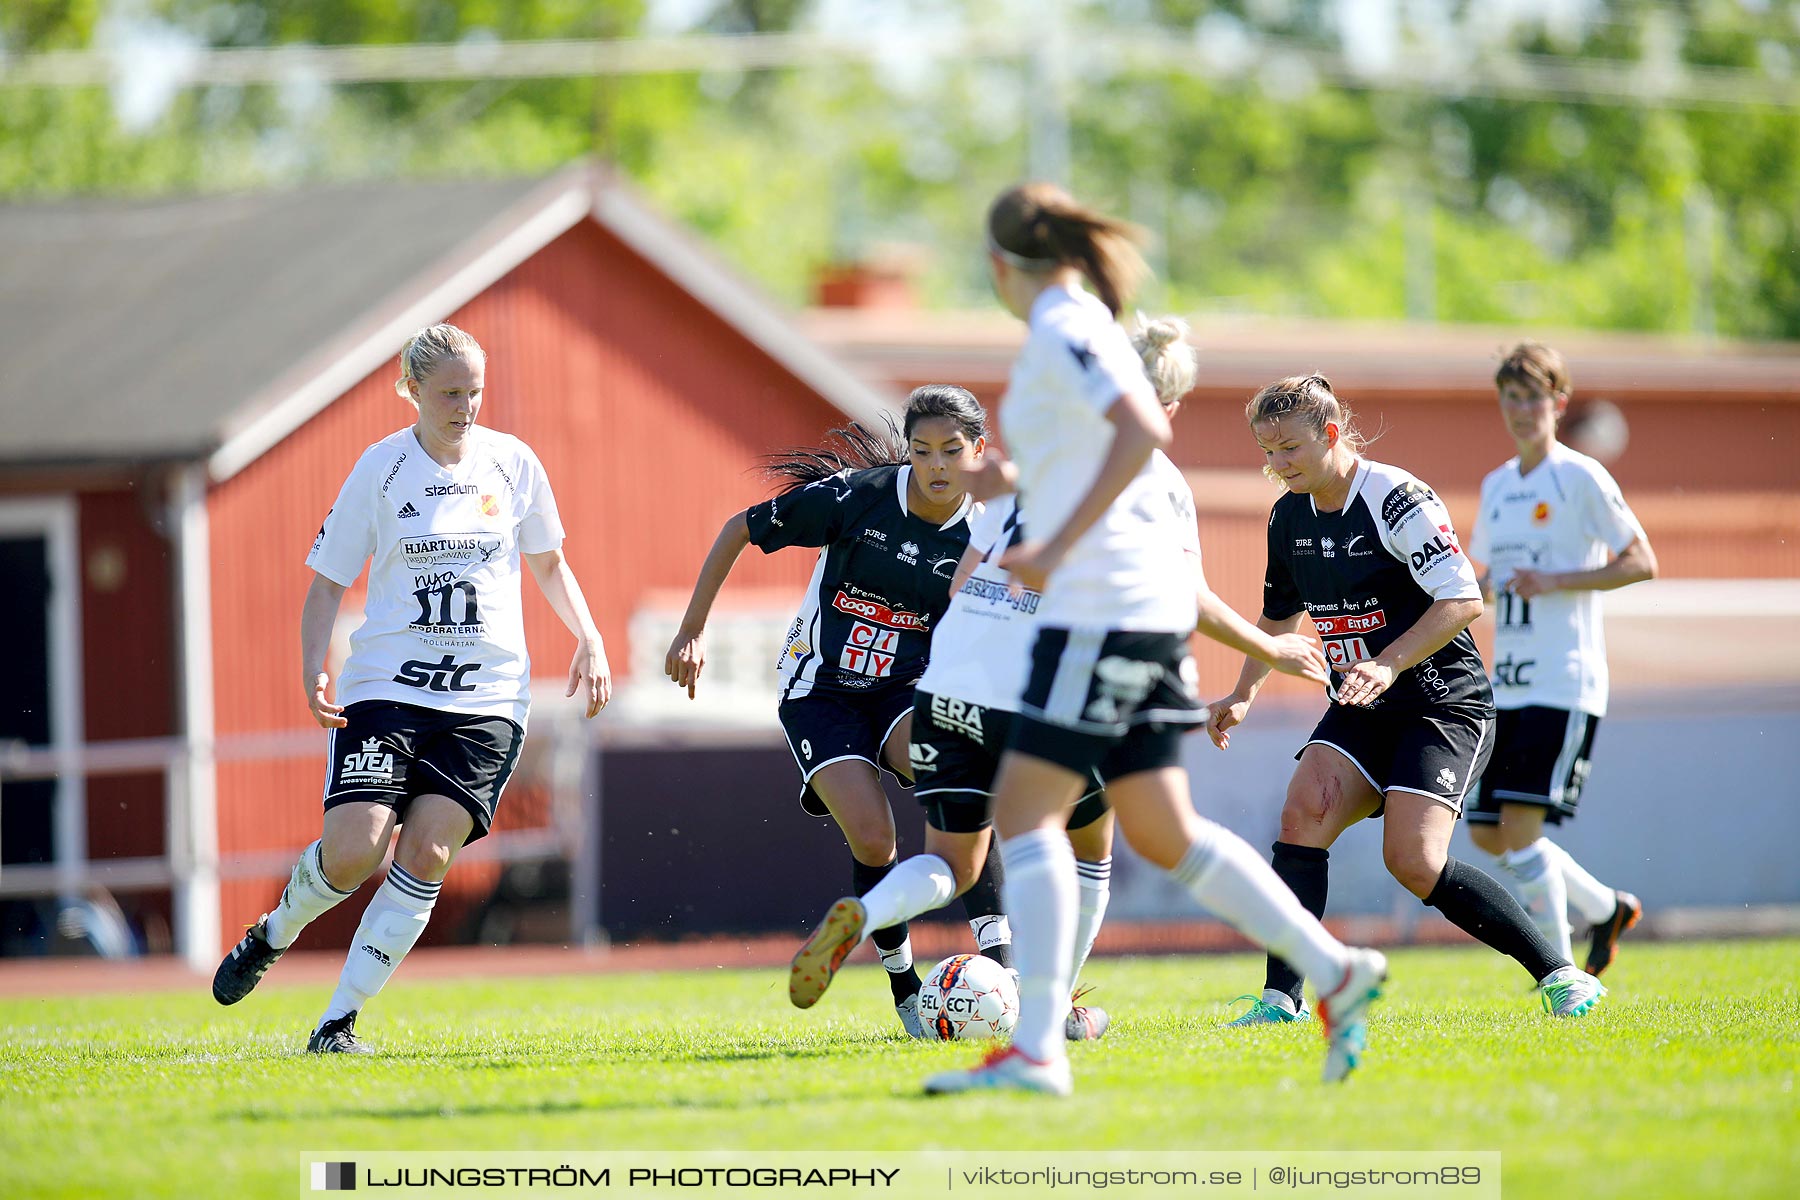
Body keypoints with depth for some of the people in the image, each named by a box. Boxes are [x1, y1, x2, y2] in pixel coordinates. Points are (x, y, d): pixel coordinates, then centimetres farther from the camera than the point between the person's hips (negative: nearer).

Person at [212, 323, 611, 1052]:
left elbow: (547, 562, 21)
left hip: (488, 697, 2)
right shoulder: (380, 469, -1)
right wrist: (313, 669, -12)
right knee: (353, 852, -15)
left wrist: (589, 640, 8)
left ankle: (340, 1020, -6)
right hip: (387, 687, -2)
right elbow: (328, 580, 3)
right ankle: (273, 934, 19)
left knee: (427, 855, -13)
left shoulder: (512, 463, 5)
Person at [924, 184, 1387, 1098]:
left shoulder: (1061, 330, -10)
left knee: (1024, 810, -10)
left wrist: (1057, 547, -25)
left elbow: (1142, 430, -25)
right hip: (1142, 611, 9)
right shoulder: (1082, 325, 18)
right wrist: (1020, 478, 38)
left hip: (1103, 608, -9)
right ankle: (1336, 971, 11)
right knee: (1161, 832, 11)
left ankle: (1036, 1048, -17)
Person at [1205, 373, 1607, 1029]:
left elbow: (1463, 598, -23)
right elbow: (1279, 615, 24)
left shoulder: (1396, 498, -17)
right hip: (1360, 711, 7)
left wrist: (1387, 664, -30)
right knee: (1302, 815, -17)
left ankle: (1558, 973, -8)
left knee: (1413, 860, -20)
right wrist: (1242, 695, 15)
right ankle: (1280, 999, -16)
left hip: (1444, 704, -7)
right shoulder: (1288, 518, 7)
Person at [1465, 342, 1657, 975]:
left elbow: (1642, 562, -9)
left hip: (1564, 684, -8)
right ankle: (1606, 908, 25)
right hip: (1508, 685, 8)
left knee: (1520, 822, -17)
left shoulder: (1581, 477, -6)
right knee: (1488, 833, 6)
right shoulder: (1497, 485, 16)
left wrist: (1556, 581, -18)